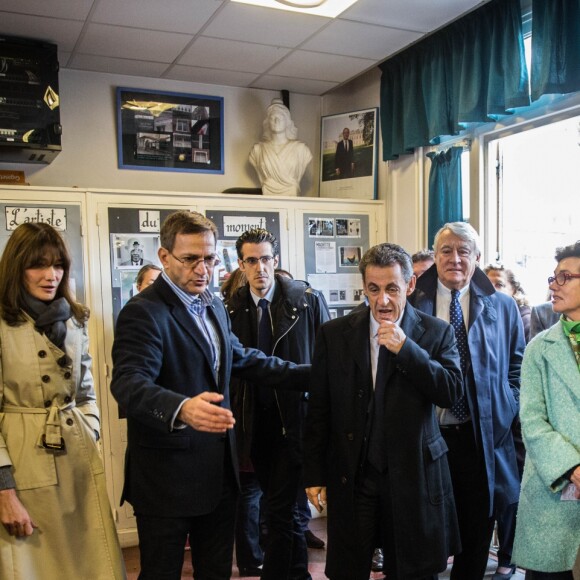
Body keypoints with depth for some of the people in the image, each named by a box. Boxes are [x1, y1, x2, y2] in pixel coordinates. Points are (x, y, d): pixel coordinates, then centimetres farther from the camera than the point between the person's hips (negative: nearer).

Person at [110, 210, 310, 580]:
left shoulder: (214, 306, 10)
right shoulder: (143, 312, -17)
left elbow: (243, 359, 19)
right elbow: (129, 383, -30)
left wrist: (311, 374, 13)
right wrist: (182, 408, -49)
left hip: (219, 471, 7)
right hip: (168, 476, -7)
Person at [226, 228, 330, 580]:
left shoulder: (309, 300, -7)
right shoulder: (232, 308, 2)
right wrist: (237, 416, -4)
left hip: (295, 417, -4)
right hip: (256, 420, 4)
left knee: (280, 509, -3)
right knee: (283, 507, 18)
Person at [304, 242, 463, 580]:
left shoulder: (436, 332, 0)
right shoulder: (334, 334, 1)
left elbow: (452, 392, -11)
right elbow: (319, 410, 3)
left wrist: (406, 348, -20)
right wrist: (314, 475, 2)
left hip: (413, 476, 0)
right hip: (351, 476, 1)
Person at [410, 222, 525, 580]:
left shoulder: (503, 307, 4)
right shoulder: (413, 304, -1)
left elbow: (517, 367, 11)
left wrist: (506, 411, -1)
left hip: (483, 436, 2)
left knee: (477, 529, 15)